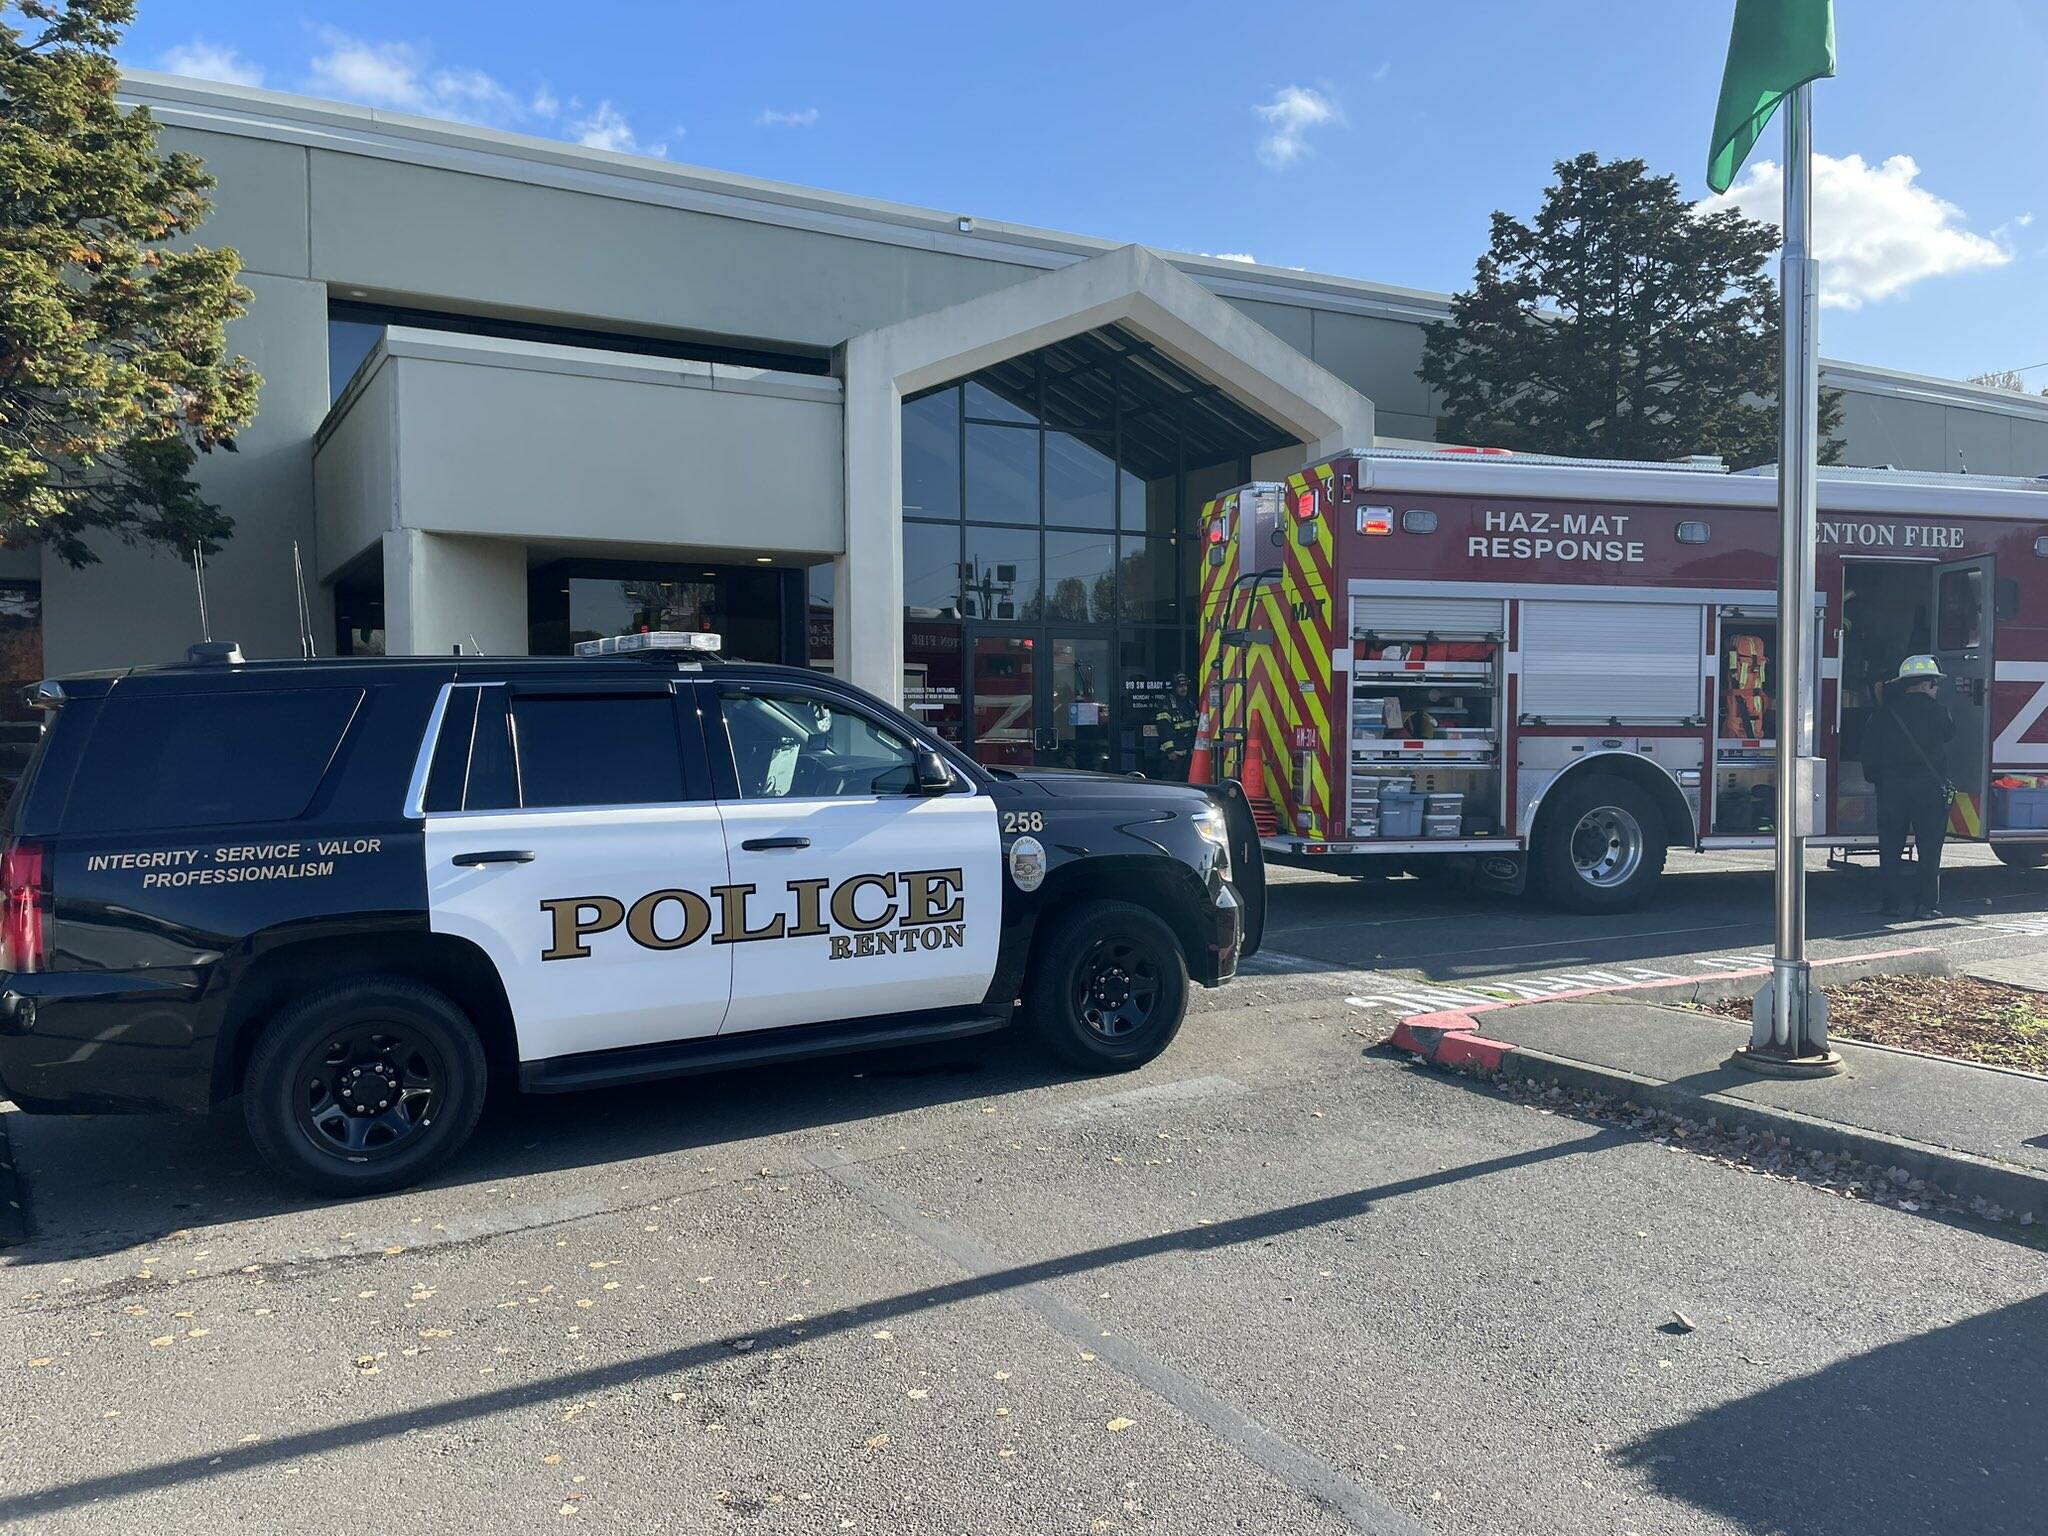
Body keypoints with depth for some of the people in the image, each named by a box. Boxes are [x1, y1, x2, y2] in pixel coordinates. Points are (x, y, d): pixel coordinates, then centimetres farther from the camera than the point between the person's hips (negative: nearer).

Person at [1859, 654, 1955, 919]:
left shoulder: (1883, 713, 4)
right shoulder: (1937, 711, -2)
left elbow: (1869, 750, 4)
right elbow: (1949, 733, 17)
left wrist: (1874, 778, 13)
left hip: (1891, 786, 2)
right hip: (1930, 786, -2)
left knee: (1890, 848, 6)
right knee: (1929, 849, 4)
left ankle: (1892, 902, 6)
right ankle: (1927, 904, 2)